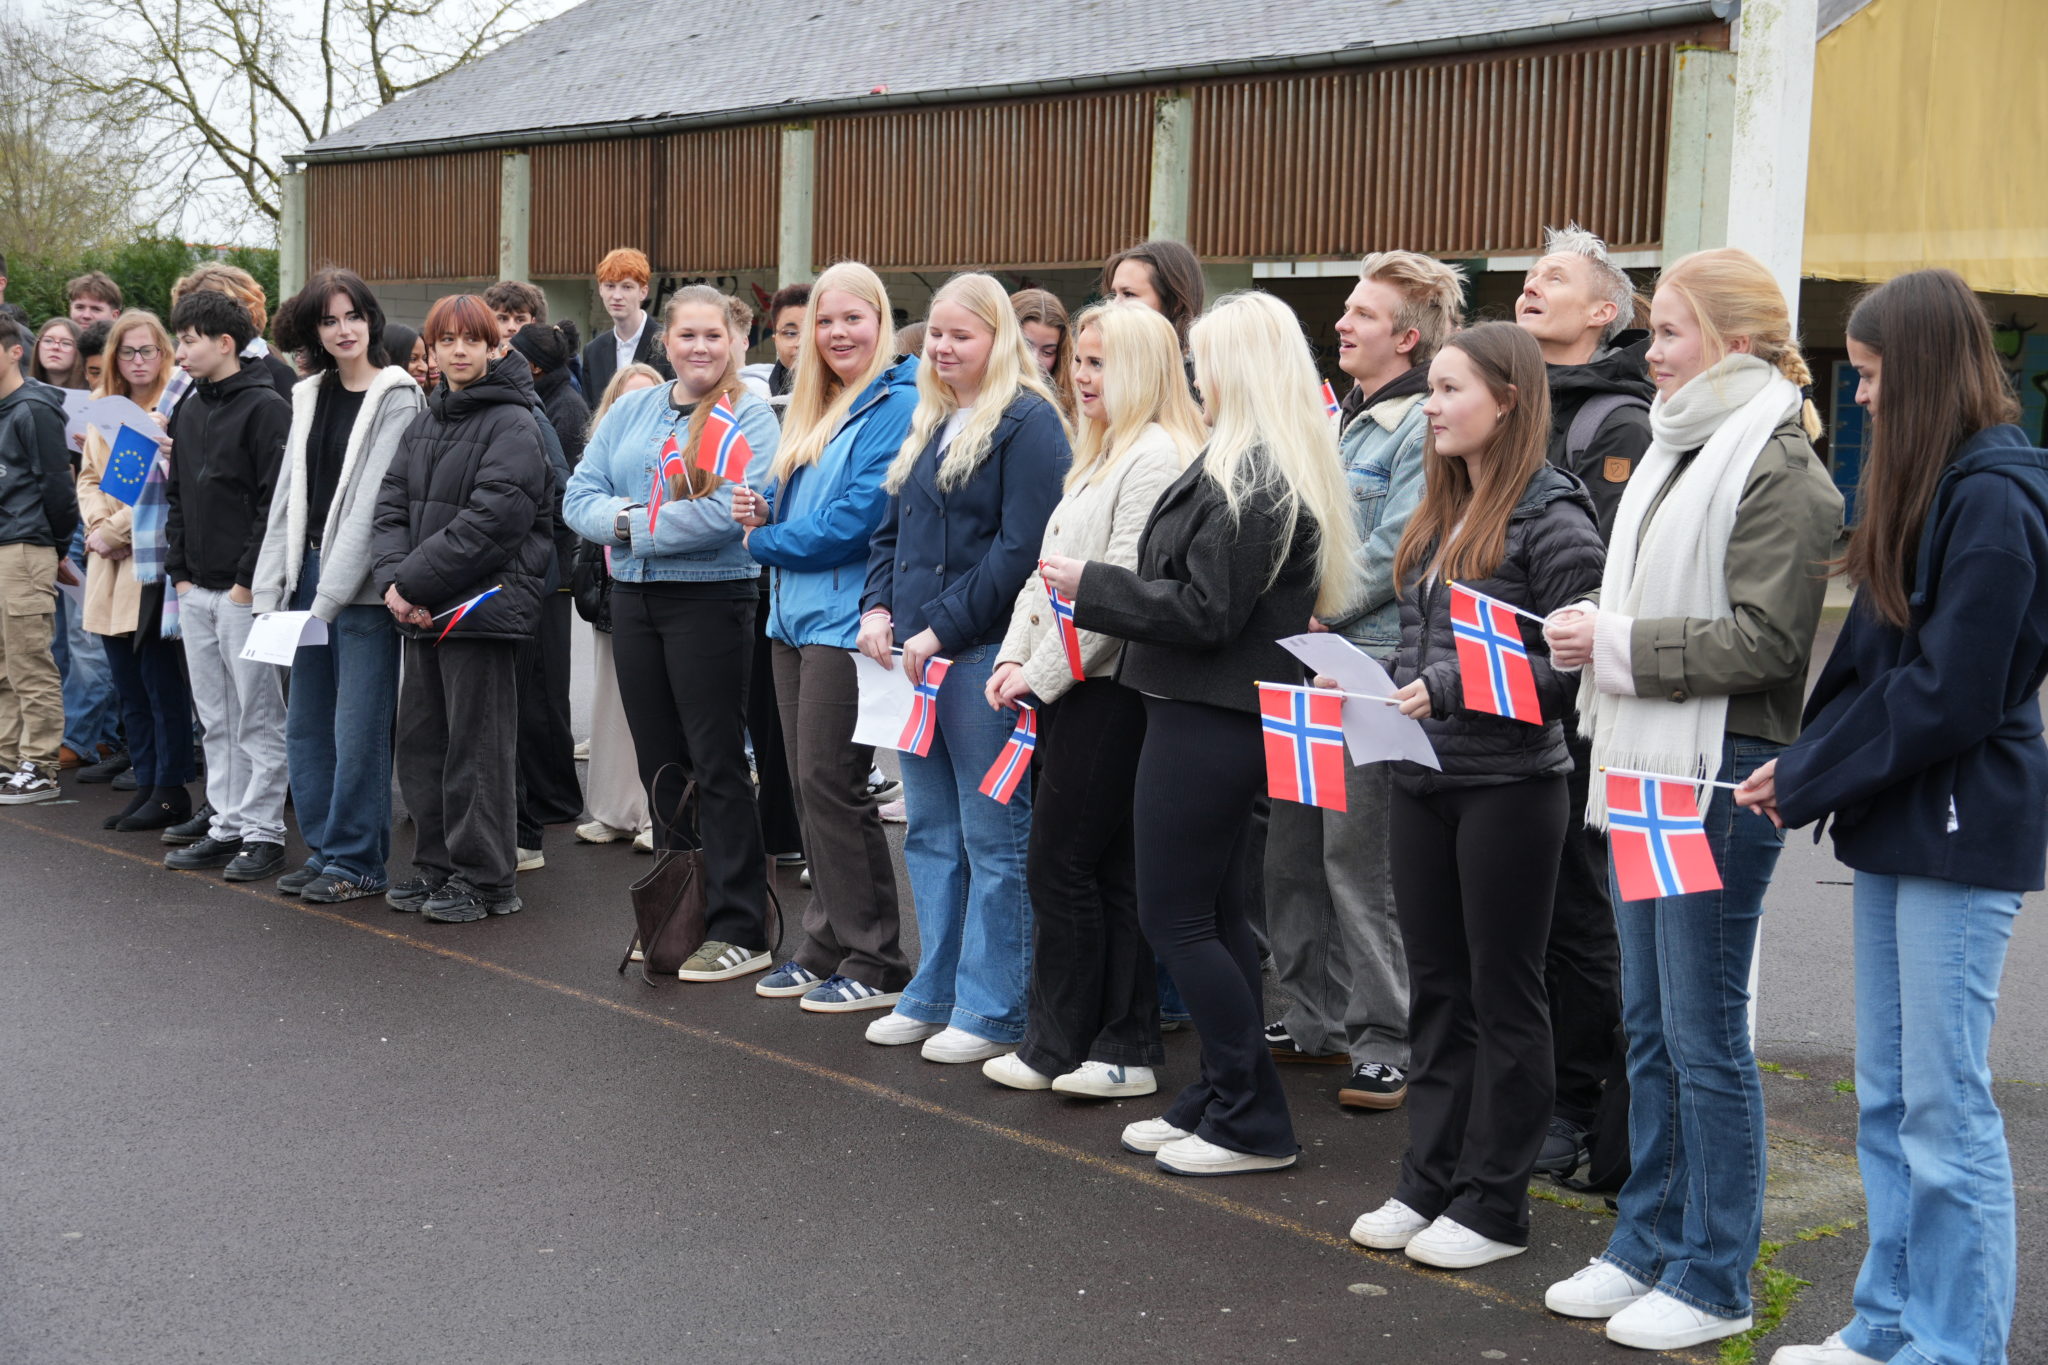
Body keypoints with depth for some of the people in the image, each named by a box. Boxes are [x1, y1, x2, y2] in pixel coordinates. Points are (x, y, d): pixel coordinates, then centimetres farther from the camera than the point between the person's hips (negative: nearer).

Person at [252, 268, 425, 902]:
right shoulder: (308, 397, 15)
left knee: (358, 728, -4)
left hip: (363, 584, -7)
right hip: (308, 570, 7)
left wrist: (331, 593, -16)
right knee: (304, 725, 10)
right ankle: (323, 849, 21)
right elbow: (288, 497, 13)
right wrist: (269, 589, 6)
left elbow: (374, 503, -13)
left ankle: (358, 861, 6)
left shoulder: (397, 398, -7)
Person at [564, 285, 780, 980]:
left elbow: (730, 511, -20)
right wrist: (623, 517, -15)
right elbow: (579, 496, 6)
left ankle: (739, 930, 2)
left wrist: (634, 526, -12)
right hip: (633, 601, 6)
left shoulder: (751, 417, -6)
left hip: (710, 601, -6)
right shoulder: (631, 410, 12)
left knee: (717, 765, -4)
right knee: (658, 763, 12)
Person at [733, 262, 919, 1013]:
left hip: (846, 619, -9)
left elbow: (862, 516, -18)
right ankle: (827, 944, 20)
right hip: (795, 615, 9)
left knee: (831, 782, -7)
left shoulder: (898, 403, -11)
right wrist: (763, 512, 0)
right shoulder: (815, 409, 17)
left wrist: (767, 541, -7)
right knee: (808, 783, 11)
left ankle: (875, 964, 2)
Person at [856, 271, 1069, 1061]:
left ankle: (993, 1011, 5)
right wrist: (877, 607, 3)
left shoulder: (1027, 422, -8)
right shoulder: (929, 424, 17)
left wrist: (942, 627, -16)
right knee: (929, 831, 13)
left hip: (985, 652, -8)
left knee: (993, 835, -2)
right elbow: (893, 529, 21)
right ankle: (935, 994, 23)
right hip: (916, 653, 8)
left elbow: (1021, 549, -16)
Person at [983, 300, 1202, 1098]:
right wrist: (1014, 656, 7)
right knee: (1110, 870, 10)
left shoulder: (1159, 455, -13)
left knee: (1063, 863, -4)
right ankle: (1125, 1048, 15)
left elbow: (1122, 588, -18)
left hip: (1109, 690, -10)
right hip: (1068, 687, 10)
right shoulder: (1098, 457, 20)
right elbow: (1047, 568, 20)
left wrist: (1045, 673, -14)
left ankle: (1058, 1046, 7)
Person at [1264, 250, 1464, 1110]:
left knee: (1359, 855, -6)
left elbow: (1395, 552, -18)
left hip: (1371, 668, -9)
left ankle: (1385, 1042, 5)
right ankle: (1315, 1015, 25)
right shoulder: (1345, 420, 19)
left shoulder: (1426, 427, -10)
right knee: (1289, 850, 12)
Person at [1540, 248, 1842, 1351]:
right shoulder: (1677, 450, 16)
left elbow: (1765, 639, -19)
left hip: (1720, 777, -9)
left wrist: (1620, 644, -16)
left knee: (1704, 1032, -2)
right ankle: (1647, 1243, 26)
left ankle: (1713, 1280, 10)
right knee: (1648, 1022, 15)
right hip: (1647, 765, 9)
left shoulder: (1778, 467, -12)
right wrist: (1596, 637, 5)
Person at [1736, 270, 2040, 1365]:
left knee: (1945, 1106, -1)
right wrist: (1804, 768, 2)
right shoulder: (1928, 487, 14)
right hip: (1897, 823, 9)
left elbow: (1948, 696, -18)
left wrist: (1806, 780, -10)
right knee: (1887, 1098, 14)